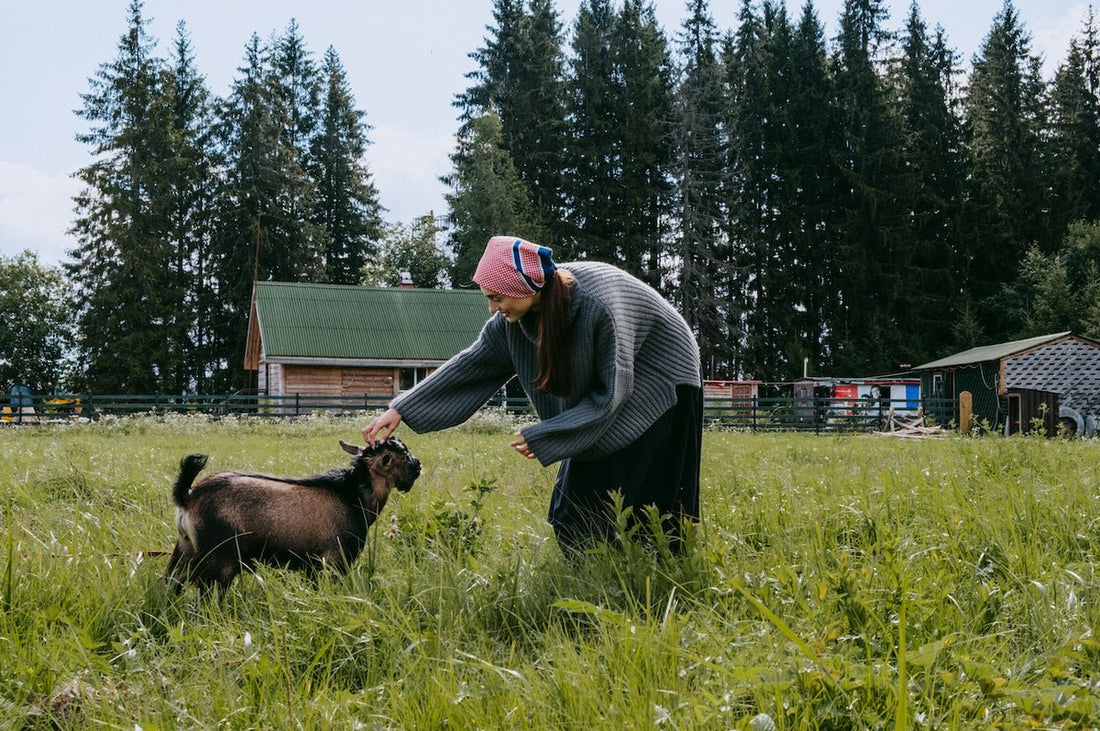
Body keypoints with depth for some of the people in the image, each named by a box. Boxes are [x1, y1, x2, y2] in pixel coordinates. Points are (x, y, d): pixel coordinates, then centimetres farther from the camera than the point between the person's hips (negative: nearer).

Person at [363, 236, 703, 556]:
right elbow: (470, 365, -5)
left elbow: (611, 394, -26)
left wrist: (542, 437, -23)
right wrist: (400, 410, -8)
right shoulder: (514, 317, -13)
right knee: (572, 518, 2)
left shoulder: (598, 303, -34)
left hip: (657, 394, -7)